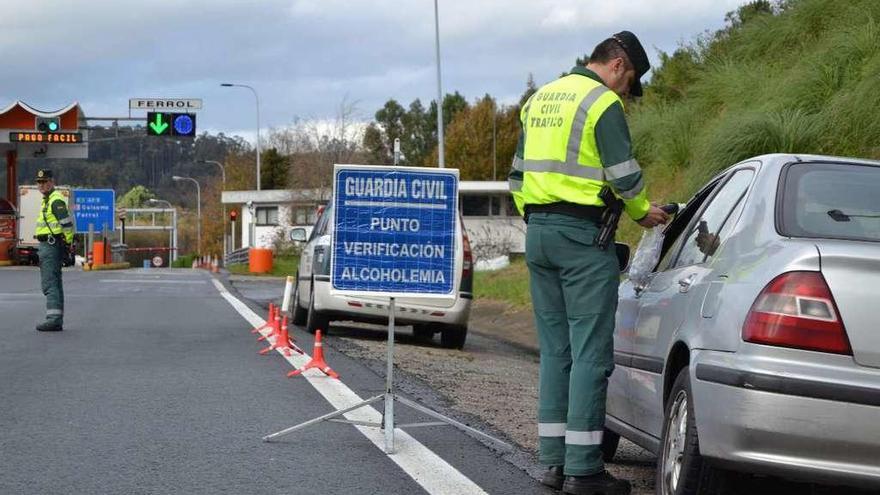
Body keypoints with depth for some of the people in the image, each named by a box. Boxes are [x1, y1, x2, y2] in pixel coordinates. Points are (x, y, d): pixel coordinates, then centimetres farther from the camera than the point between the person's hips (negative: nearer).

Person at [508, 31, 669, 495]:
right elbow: (624, 174, -10)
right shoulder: (602, 102, -8)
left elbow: (518, 174, 21)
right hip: (583, 235, -8)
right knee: (590, 351, -5)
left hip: (538, 231, 8)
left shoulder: (539, 100, 17)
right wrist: (643, 212, 7)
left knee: (554, 348, 12)